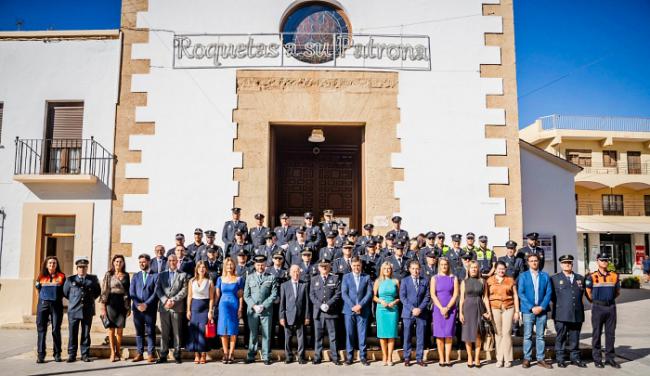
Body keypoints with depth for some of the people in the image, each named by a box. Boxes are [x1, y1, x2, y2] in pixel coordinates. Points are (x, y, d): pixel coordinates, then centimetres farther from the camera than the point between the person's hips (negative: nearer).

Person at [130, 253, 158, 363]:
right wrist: (138, 304, -8)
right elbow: (131, 292, 6)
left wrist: (146, 304, -13)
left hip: (150, 308, -4)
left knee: (150, 332, -1)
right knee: (139, 332, 8)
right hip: (137, 308, 4)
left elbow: (156, 292, -6)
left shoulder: (155, 276, 2)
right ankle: (139, 354, 14)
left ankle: (150, 354, 3)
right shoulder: (135, 276, 14)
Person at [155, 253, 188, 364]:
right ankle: (163, 355, 7)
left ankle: (177, 355, 5)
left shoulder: (183, 275, 8)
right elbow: (158, 289, 6)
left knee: (177, 333, 0)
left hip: (177, 307, -2)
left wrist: (173, 300, -11)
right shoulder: (161, 275, 16)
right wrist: (165, 300, -9)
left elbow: (184, 291, -1)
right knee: (164, 333, 3)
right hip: (164, 307, 2)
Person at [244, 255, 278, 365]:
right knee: (253, 334, 5)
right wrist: (254, 306, -8)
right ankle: (251, 356, 13)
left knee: (266, 334, 2)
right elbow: (246, 295, 6)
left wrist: (263, 306, -10)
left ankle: (266, 357, 8)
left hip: (266, 310, -1)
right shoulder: (249, 277, 10)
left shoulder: (271, 277, 5)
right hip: (252, 310, 1)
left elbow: (274, 295, -1)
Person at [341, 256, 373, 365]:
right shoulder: (346, 277, 7)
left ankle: (363, 356, 10)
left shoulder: (366, 277, 8)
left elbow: (369, 293, 0)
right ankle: (349, 356, 10)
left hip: (363, 310, 0)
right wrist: (352, 306, -11)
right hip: (349, 310, 0)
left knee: (362, 334, 1)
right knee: (349, 334, 2)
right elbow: (344, 294, 0)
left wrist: (360, 305, -11)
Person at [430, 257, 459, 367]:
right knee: (439, 334, -1)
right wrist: (441, 308, -11)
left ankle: (447, 359, 4)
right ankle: (441, 359, 4)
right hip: (438, 309, 0)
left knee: (448, 335, 0)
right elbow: (433, 295, -1)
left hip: (450, 309, 0)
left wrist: (447, 308, -10)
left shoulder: (454, 278, 6)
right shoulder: (435, 278, 6)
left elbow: (455, 294, -1)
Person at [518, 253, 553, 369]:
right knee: (527, 336, 2)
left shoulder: (545, 276, 7)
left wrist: (541, 307, -9)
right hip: (528, 310, -1)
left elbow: (549, 293, 3)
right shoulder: (523, 276, 3)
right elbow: (520, 293, -3)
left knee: (540, 336, 7)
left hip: (542, 310, 2)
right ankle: (527, 359, 8)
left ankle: (540, 359, 13)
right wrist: (531, 307, -11)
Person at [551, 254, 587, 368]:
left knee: (575, 338, 9)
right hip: (561, 315, -3)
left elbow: (582, 293, 19)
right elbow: (551, 296, 6)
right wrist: (560, 304, 2)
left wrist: (578, 305, 12)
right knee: (561, 337, 2)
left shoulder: (580, 278, 14)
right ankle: (560, 359, 9)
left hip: (577, 314, 3)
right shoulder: (555, 278, 4)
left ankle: (575, 358, 20)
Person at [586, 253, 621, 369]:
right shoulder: (592, 277, -4)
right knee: (597, 334, 2)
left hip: (611, 307, 3)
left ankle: (610, 358, 17)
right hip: (598, 308, -3)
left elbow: (617, 292, 15)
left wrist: (608, 299, 10)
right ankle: (597, 359, 10)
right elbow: (588, 293, 2)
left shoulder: (614, 276, 6)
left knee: (610, 333, 7)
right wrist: (596, 302, 8)